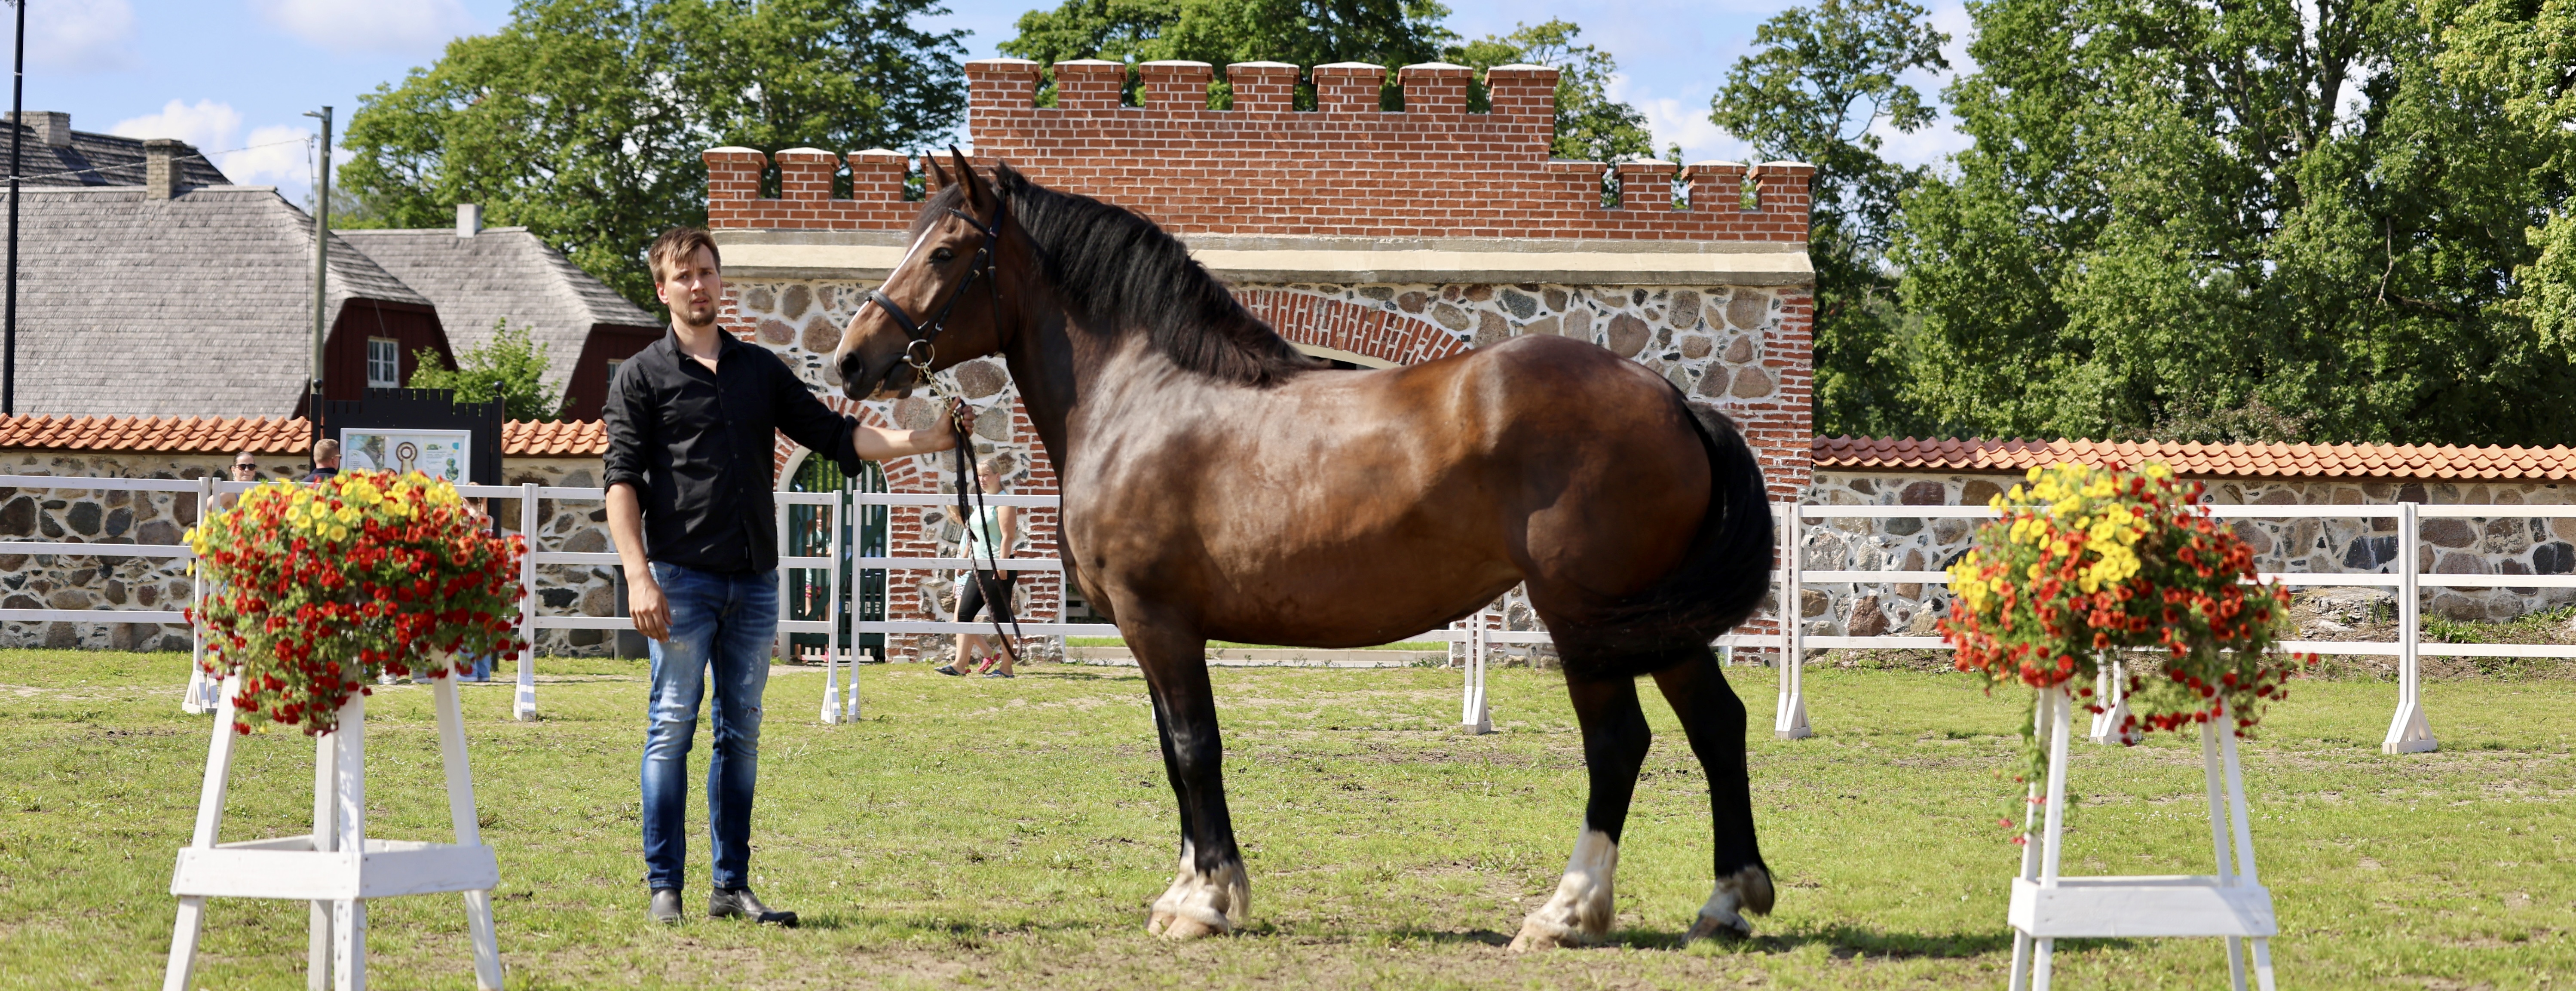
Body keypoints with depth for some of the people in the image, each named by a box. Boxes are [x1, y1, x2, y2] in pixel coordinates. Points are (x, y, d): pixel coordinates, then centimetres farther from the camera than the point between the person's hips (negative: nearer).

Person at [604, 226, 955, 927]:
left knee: (741, 733, 7)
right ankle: (664, 887, 0)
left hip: (754, 581, 4)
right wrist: (639, 575, -16)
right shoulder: (642, 377, 2)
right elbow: (623, 482, -4)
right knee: (672, 727, -4)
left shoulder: (761, 370, 15)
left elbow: (834, 436, 14)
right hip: (682, 579, -4)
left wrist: (925, 441, 0)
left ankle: (732, 885, 12)